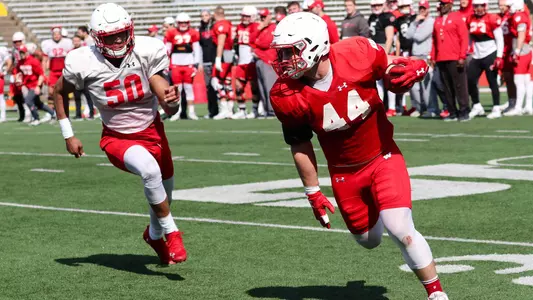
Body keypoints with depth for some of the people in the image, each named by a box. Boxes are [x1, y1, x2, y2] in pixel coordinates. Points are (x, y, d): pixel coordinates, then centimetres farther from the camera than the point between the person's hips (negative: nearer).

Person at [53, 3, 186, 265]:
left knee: (165, 188, 20)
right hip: (117, 138, -3)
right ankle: (171, 233, -15)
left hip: (151, 131, 3)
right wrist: (68, 136, -1)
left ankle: (155, 234, 52)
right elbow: (60, 93, 1)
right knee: (150, 170, -33)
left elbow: (169, 109, -18)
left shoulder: (147, 52, -20)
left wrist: (171, 100, -42)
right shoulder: (83, 63, -22)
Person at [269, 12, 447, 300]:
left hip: (383, 157, -2)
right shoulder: (288, 96, -20)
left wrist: (414, 69, -29)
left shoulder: (357, 55, -25)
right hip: (344, 172, 2)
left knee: (400, 229, -19)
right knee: (369, 240, 16)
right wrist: (313, 193, 2)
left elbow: (393, 75, -5)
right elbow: (300, 146, -4)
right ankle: (375, 210, 54)